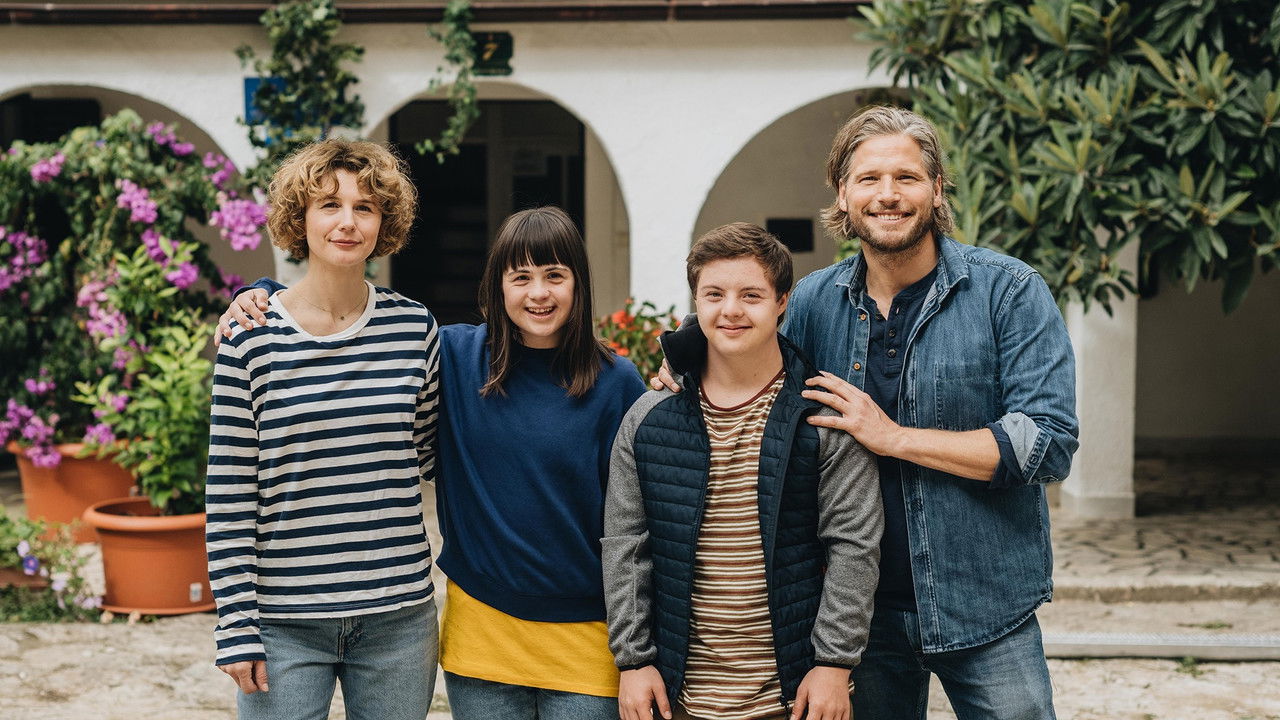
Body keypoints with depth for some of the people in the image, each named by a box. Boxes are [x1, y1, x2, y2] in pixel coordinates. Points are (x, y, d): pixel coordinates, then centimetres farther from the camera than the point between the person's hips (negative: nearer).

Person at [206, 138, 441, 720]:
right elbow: (228, 495, -5)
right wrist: (237, 626, -7)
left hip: (398, 614, 3)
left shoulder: (414, 329, 2)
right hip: (284, 621, -2)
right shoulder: (253, 338, -5)